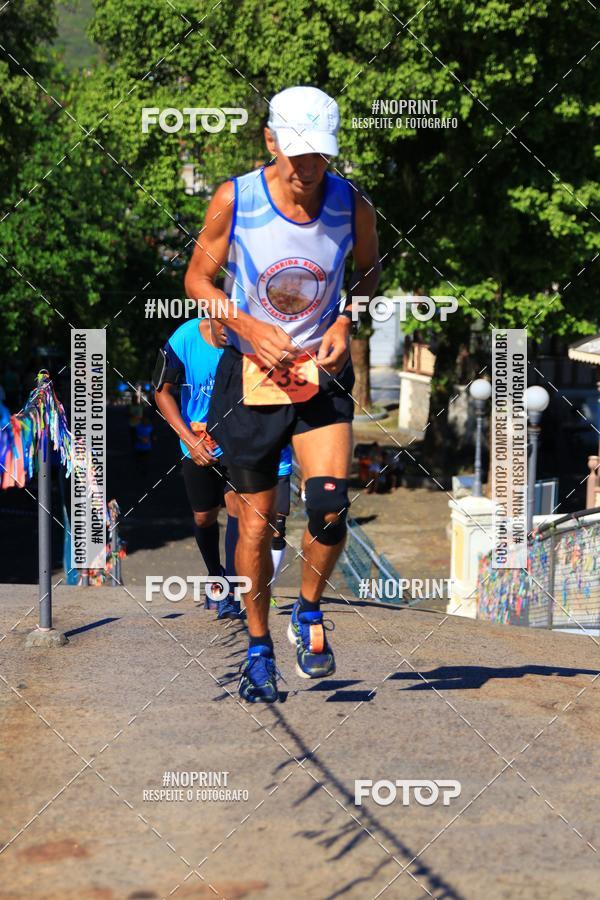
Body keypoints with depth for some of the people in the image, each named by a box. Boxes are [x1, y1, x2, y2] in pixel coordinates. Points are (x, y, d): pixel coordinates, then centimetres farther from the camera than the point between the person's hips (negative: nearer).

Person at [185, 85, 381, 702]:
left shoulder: (353, 206, -7)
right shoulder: (234, 200, -11)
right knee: (256, 522, 4)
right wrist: (251, 328, -15)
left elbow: (368, 273, 11)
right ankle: (258, 647, 23)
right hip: (250, 373, -1)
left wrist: (346, 324, -7)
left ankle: (309, 612, 12)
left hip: (322, 372, 1)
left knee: (331, 507, -16)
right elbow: (198, 279, 0)